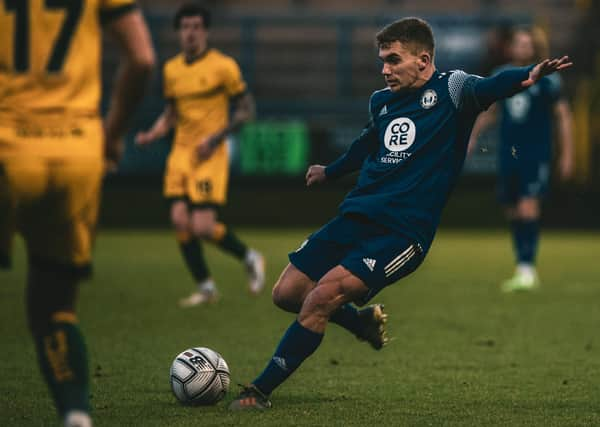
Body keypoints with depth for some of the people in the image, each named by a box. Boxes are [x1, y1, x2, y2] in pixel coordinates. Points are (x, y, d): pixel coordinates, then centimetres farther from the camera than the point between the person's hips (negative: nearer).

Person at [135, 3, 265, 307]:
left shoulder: (222, 66, -6)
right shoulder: (171, 69, 12)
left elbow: (246, 109, -4)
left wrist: (217, 136, -16)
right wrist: (151, 135, 4)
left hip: (210, 156, -6)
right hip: (181, 154, 6)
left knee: (203, 227, -13)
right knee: (180, 221, -4)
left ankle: (250, 258, 14)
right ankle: (205, 287, 10)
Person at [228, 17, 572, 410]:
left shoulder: (450, 91, -6)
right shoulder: (382, 102, 14)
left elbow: (489, 87, -27)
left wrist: (528, 75, -50)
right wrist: (329, 172, 53)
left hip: (402, 232, -7)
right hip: (355, 216, 8)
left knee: (323, 296, -22)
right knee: (287, 293, 5)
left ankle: (261, 391, -9)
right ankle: (364, 321, 33)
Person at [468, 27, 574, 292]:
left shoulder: (547, 80, -5)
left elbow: (563, 116, 0)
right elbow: (489, 112, 22)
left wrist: (566, 155, -3)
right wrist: (472, 136, 13)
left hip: (537, 154, -5)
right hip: (508, 155, 5)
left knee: (528, 208, -16)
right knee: (513, 213, 8)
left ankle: (526, 270, -16)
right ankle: (526, 271, 19)